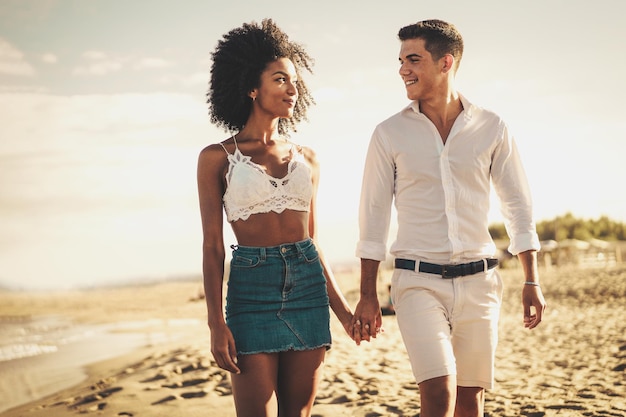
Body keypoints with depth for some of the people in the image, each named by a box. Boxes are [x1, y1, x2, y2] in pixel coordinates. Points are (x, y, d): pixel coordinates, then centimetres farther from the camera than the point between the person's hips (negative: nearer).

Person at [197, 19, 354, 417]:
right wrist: (217, 324, -9)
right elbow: (212, 247, -2)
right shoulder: (218, 157, 0)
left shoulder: (306, 158, 11)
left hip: (308, 285, 4)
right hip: (251, 288, -4)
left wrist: (341, 307, 13)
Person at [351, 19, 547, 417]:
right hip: (419, 281, -1)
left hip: (479, 281, 2)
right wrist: (368, 296, 2)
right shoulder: (390, 134, 2)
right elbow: (374, 216, 4)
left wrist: (532, 281, 6)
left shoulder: (492, 129, 3)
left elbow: (518, 205, 9)